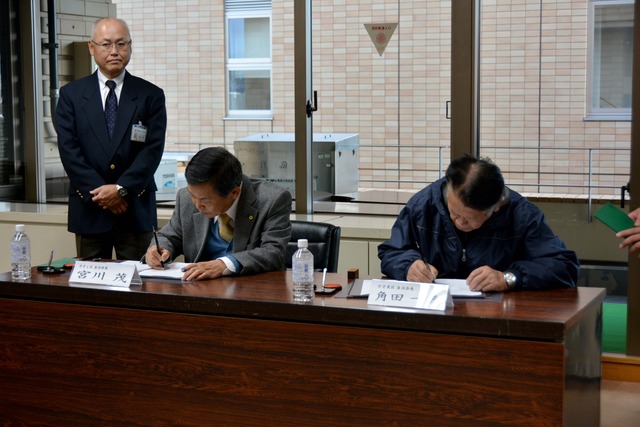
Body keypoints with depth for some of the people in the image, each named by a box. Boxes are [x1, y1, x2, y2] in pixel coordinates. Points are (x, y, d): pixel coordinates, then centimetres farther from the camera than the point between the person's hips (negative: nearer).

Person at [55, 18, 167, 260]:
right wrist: (99, 192, -12)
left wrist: (121, 189, -15)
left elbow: (152, 149, -4)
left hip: (136, 208, 0)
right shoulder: (71, 95, 6)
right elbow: (69, 149, -3)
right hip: (89, 209, 1)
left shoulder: (151, 95, 4)